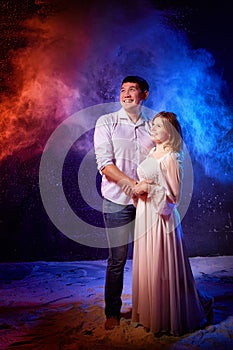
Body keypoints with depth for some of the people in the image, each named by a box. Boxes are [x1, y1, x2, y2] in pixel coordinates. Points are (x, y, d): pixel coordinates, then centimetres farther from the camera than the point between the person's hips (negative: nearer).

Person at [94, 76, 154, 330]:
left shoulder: (151, 127, 10)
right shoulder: (106, 123, 2)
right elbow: (104, 163, -8)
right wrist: (131, 183, -18)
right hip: (117, 201, -2)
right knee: (117, 259, 2)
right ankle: (112, 312, 19)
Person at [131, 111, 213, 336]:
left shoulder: (171, 158, -13)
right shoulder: (151, 153, 11)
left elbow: (174, 195, -15)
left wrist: (149, 189, -19)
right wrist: (138, 188, 6)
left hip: (161, 217, -8)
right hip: (145, 215, 8)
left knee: (162, 268, 2)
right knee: (146, 265, 16)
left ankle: (167, 319, 22)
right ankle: (149, 313, 33)